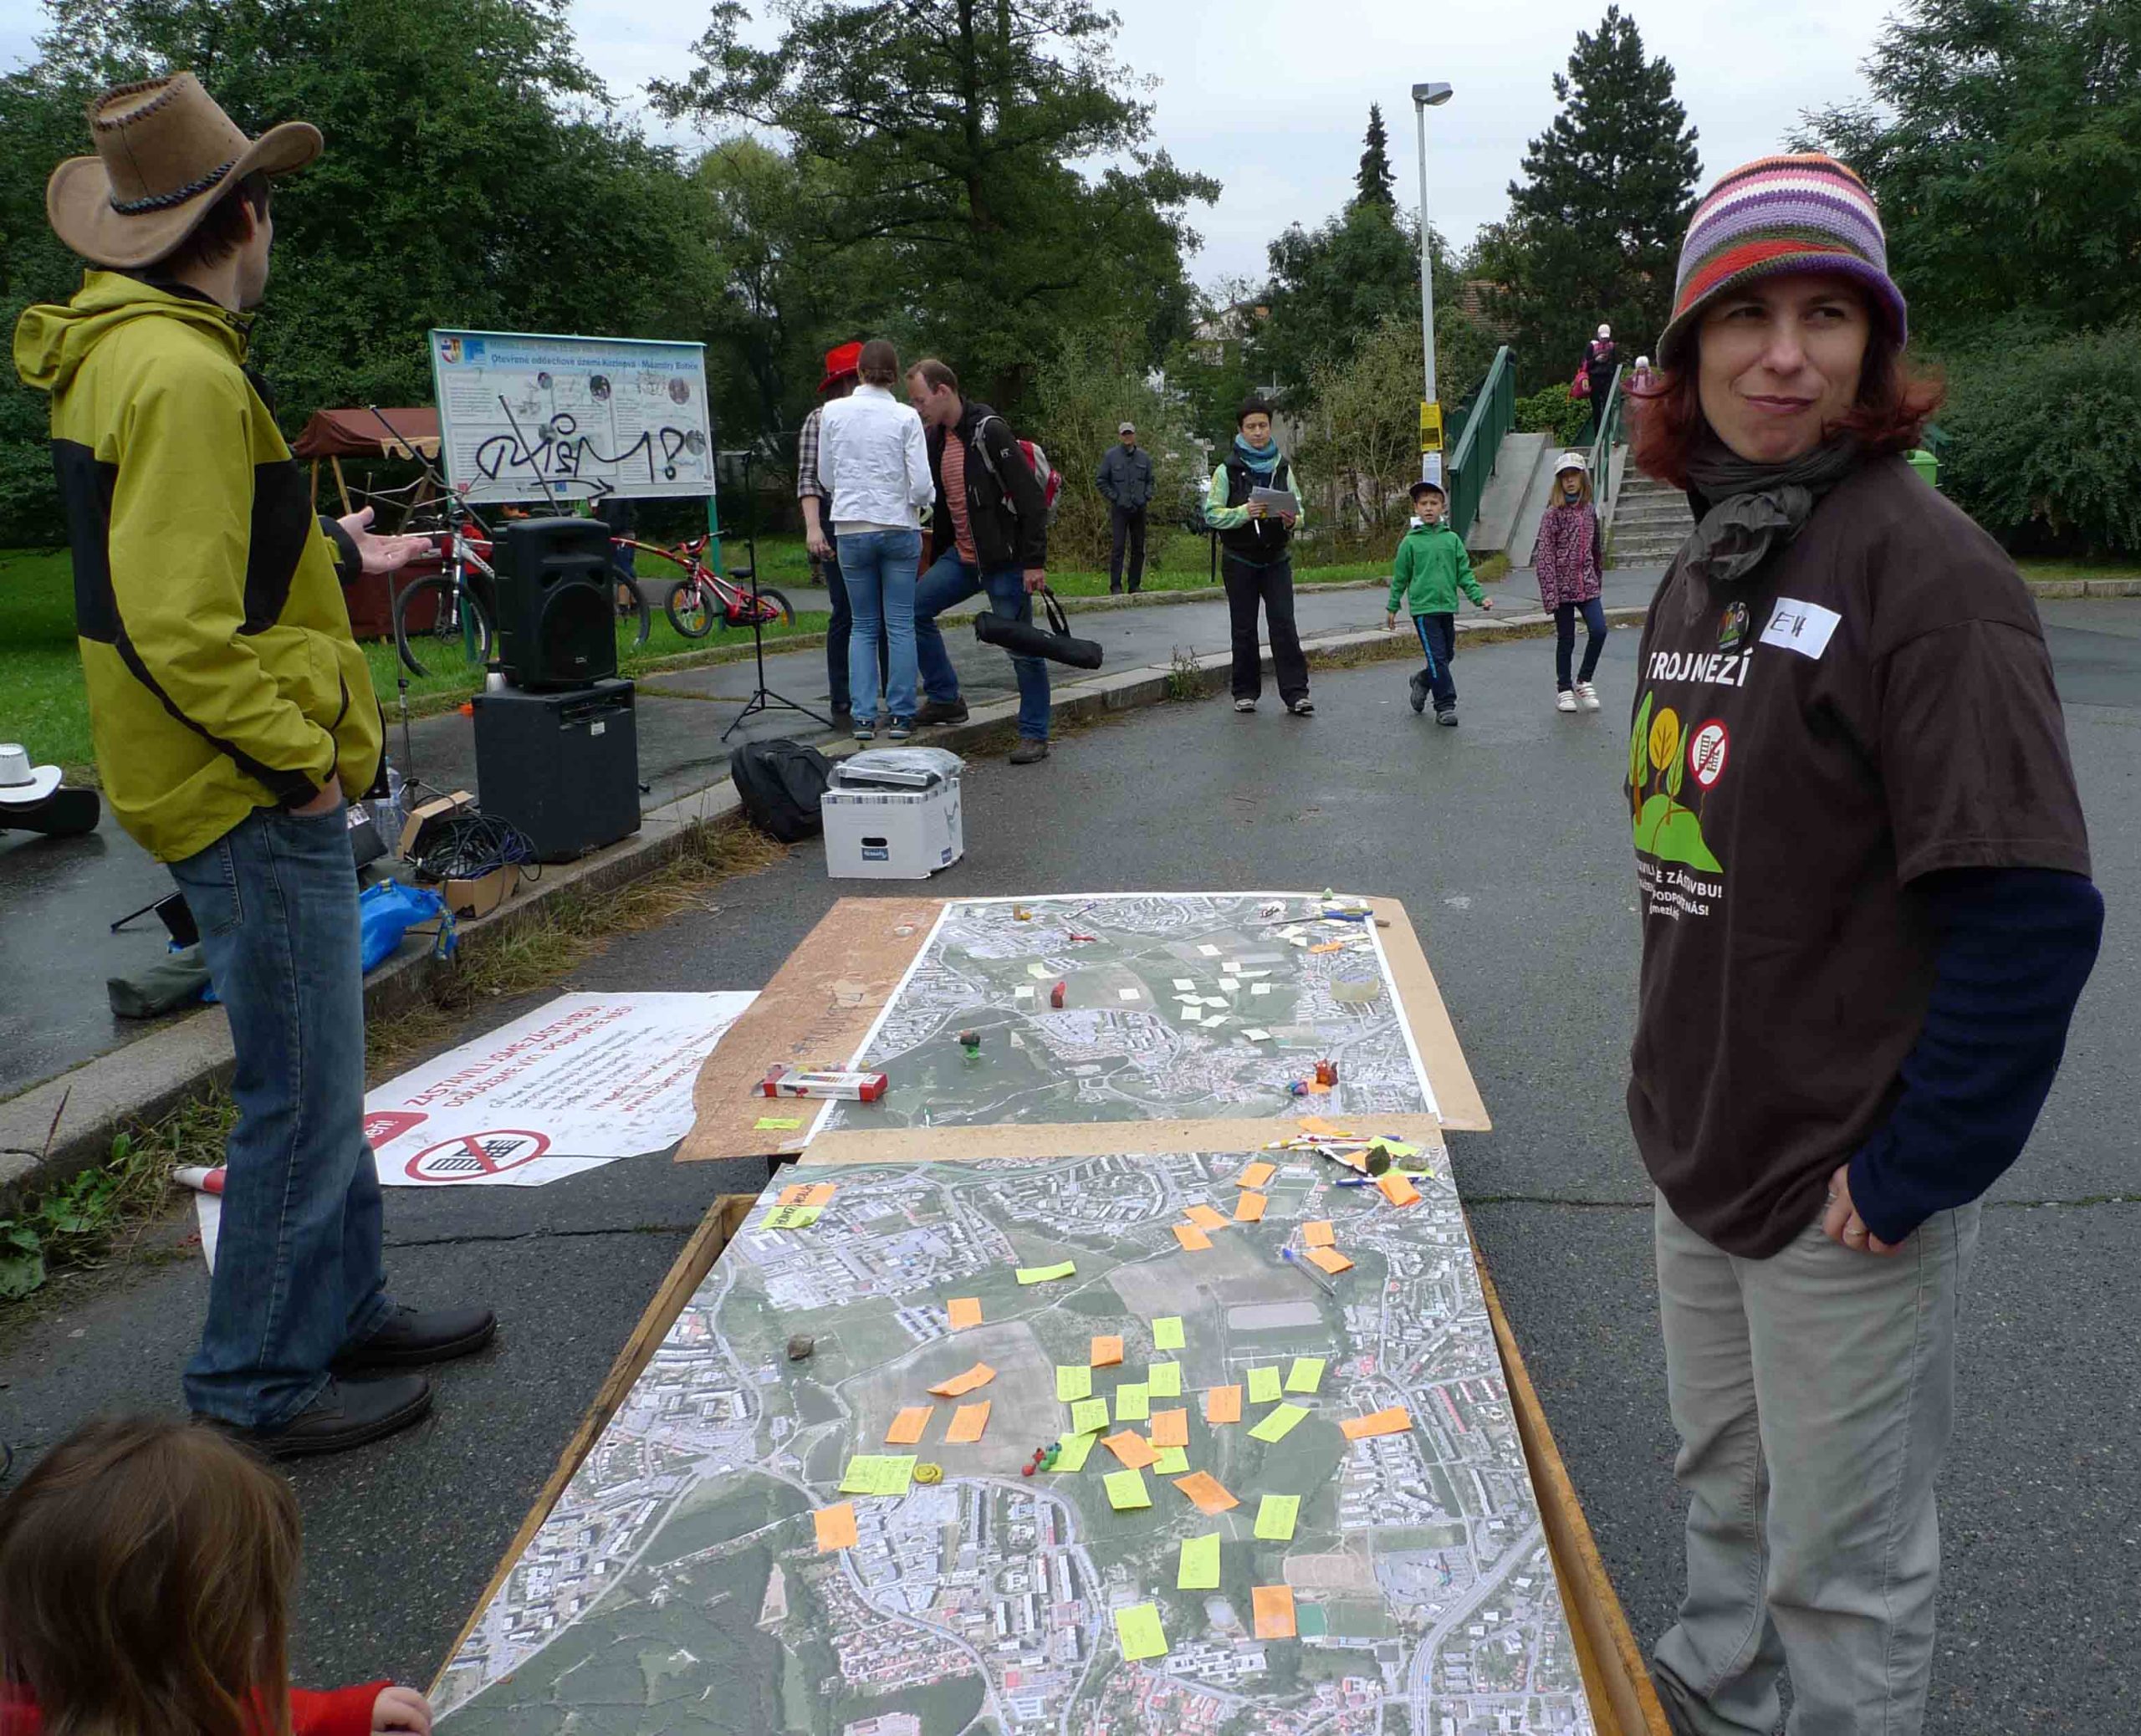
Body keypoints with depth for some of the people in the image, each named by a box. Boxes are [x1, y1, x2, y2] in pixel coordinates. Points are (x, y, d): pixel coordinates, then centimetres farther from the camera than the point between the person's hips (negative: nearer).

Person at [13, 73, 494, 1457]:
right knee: (303, 1098, 1)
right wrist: (298, 756, -17)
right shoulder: (182, 373, -20)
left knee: (316, 1075, 20)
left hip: (254, 788, 10)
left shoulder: (123, 349, 12)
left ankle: (347, 1310, 35)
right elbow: (175, 629, -26)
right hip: (257, 800, -10)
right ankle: (258, 1382, 16)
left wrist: (336, 555, 26)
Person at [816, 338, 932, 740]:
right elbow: (922, 485, -9)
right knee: (901, 624, 6)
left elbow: (825, 478, 6)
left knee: (863, 625, 11)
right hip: (899, 527, -1)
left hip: (851, 529, 2)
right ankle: (901, 715, 6)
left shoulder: (833, 412, -1)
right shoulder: (905, 417, -6)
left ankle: (864, 716, 4)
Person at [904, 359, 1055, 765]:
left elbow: (1032, 499, -20)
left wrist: (1035, 562, -22)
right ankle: (946, 699, 14)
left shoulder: (990, 432, -17)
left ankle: (1034, 734, 8)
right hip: (962, 555, 8)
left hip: (1005, 560, -8)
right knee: (914, 609, 3)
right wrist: (936, 558, 18)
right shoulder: (936, 438, 8)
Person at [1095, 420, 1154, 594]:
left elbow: (1150, 480, 20)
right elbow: (1100, 481, 2)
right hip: (1120, 509, -4)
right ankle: (1115, 586, -4)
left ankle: (1135, 585, 14)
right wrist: (1114, 497, -6)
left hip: (1139, 508, 4)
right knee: (1118, 547, -7)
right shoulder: (1110, 456, -1)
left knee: (1138, 548, 7)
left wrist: (1147, 496, 4)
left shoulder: (1144, 457, 10)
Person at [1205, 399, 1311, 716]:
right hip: (1239, 560, -2)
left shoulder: (1282, 467, 6)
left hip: (1276, 558, 2)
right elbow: (1212, 513, -7)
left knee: (1284, 624, -7)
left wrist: (1292, 518, -13)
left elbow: (1298, 507, 10)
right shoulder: (1228, 469, -3)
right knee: (1244, 628, 5)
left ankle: (1295, 693, -8)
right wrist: (1244, 513, -23)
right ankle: (1246, 692, 15)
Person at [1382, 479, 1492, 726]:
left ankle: (1422, 680, 39)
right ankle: (1445, 706, -5)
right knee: (1437, 657, -9)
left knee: (1447, 654, 13)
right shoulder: (1411, 542, -1)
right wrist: (1392, 607, 8)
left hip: (1447, 606, 4)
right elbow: (1400, 577, 6)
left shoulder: (1452, 539, 7)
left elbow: (1464, 573, 7)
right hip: (1423, 607, -4)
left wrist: (1479, 597, -4)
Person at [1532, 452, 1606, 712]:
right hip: (1563, 587, -3)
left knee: (1599, 630, -11)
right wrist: (1550, 594, -17)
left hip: (1587, 586, 3)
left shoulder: (1590, 511, 7)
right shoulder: (1552, 515, -6)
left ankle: (1583, 681, 8)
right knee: (1565, 640, 3)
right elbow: (1544, 556, -11)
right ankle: (1564, 690, 18)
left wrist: (1598, 582, 17)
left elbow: (1598, 550, 16)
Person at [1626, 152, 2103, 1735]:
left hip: (1843, 1186, -7)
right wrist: (1678, 1084, 14)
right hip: (1698, 1149, 8)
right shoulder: (1706, 562, 7)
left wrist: (1911, 1172, -18)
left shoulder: (1922, 566, -18)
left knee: (1842, 1566, 10)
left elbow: (2032, 911, -22)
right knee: (1725, 1487, 26)